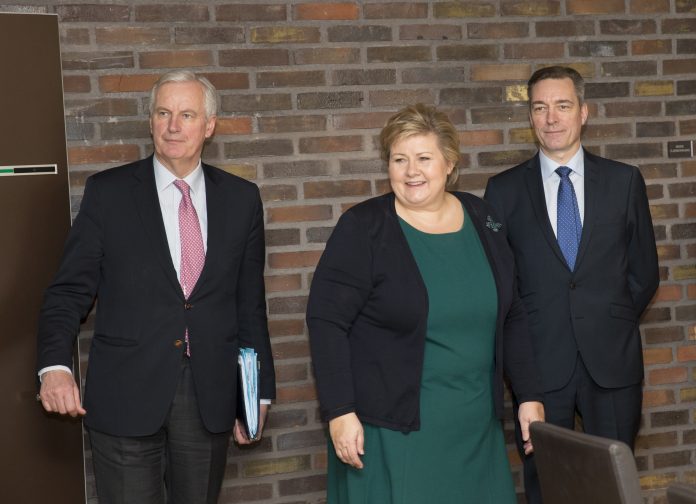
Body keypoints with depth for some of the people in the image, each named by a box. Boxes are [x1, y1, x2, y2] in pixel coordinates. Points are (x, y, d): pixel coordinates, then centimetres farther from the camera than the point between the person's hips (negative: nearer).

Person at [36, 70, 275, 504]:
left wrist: (259, 391, 9)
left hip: (210, 399, 2)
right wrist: (55, 364, -19)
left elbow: (250, 301, 9)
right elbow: (71, 289, -2)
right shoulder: (107, 192, -1)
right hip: (126, 395, -2)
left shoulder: (241, 198, 5)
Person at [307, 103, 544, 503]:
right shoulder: (364, 227, -9)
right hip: (391, 428, -4)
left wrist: (530, 397, 8)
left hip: (474, 426, 4)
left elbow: (511, 316, 12)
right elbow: (326, 321, -11)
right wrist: (340, 412, -17)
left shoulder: (481, 219, 5)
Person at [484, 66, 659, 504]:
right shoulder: (504, 189, 4)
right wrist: (522, 333, 1)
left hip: (611, 359, 1)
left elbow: (644, 271, 9)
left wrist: (612, 323, 5)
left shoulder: (624, 181, 5)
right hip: (540, 363, 0)